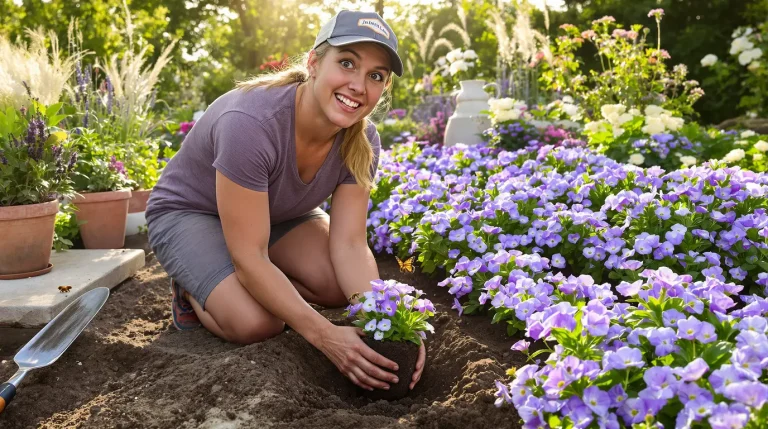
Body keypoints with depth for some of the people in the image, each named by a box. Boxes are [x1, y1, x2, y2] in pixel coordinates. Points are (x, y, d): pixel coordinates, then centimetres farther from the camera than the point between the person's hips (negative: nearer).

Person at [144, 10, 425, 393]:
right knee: (257, 323, -27)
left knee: (345, 286, -19)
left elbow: (349, 245, -22)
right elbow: (249, 258, -36)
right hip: (189, 213, -5)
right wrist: (325, 336, -42)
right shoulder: (251, 123, -39)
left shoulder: (361, 141, -20)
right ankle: (191, 288, 5)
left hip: (278, 214, 5)